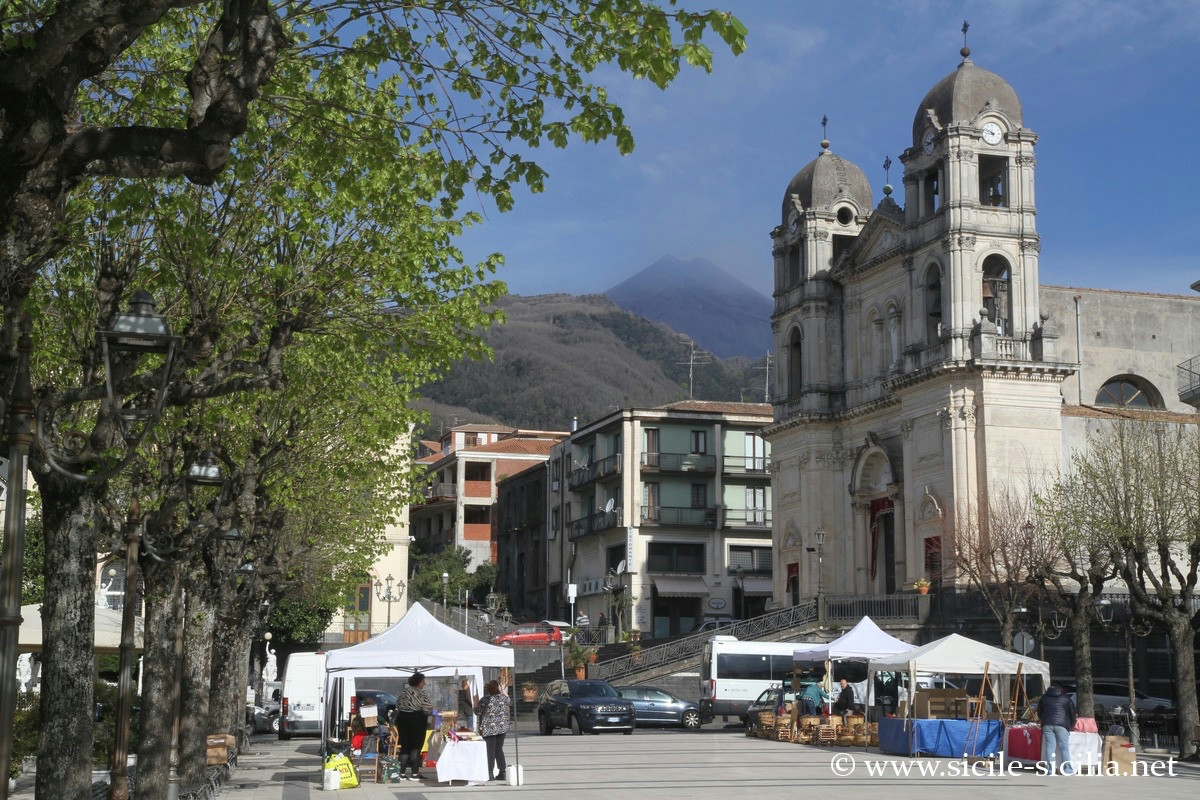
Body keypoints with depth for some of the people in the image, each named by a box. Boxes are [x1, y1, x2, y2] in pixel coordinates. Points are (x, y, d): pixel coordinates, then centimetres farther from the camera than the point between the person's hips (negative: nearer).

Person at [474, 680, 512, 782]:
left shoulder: (486, 699, -14)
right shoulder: (504, 698, -2)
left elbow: (477, 711, -4)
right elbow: (508, 701, 22)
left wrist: (476, 703, 14)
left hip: (489, 729, -4)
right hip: (502, 727, 4)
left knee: (490, 751, 2)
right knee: (499, 750, 12)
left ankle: (490, 774, 1)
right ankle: (502, 773, 12)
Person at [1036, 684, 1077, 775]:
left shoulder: (1044, 698, 18)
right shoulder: (1066, 698, 10)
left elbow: (1039, 712, 23)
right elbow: (1072, 712, 8)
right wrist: (1071, 725, 19)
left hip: (1047, 725, 2)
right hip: (1062, 725, -2)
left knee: (1050, 746, 0)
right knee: (1064, 747, 1)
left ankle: (1050, 770, -5)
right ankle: (1067, 769, -3)